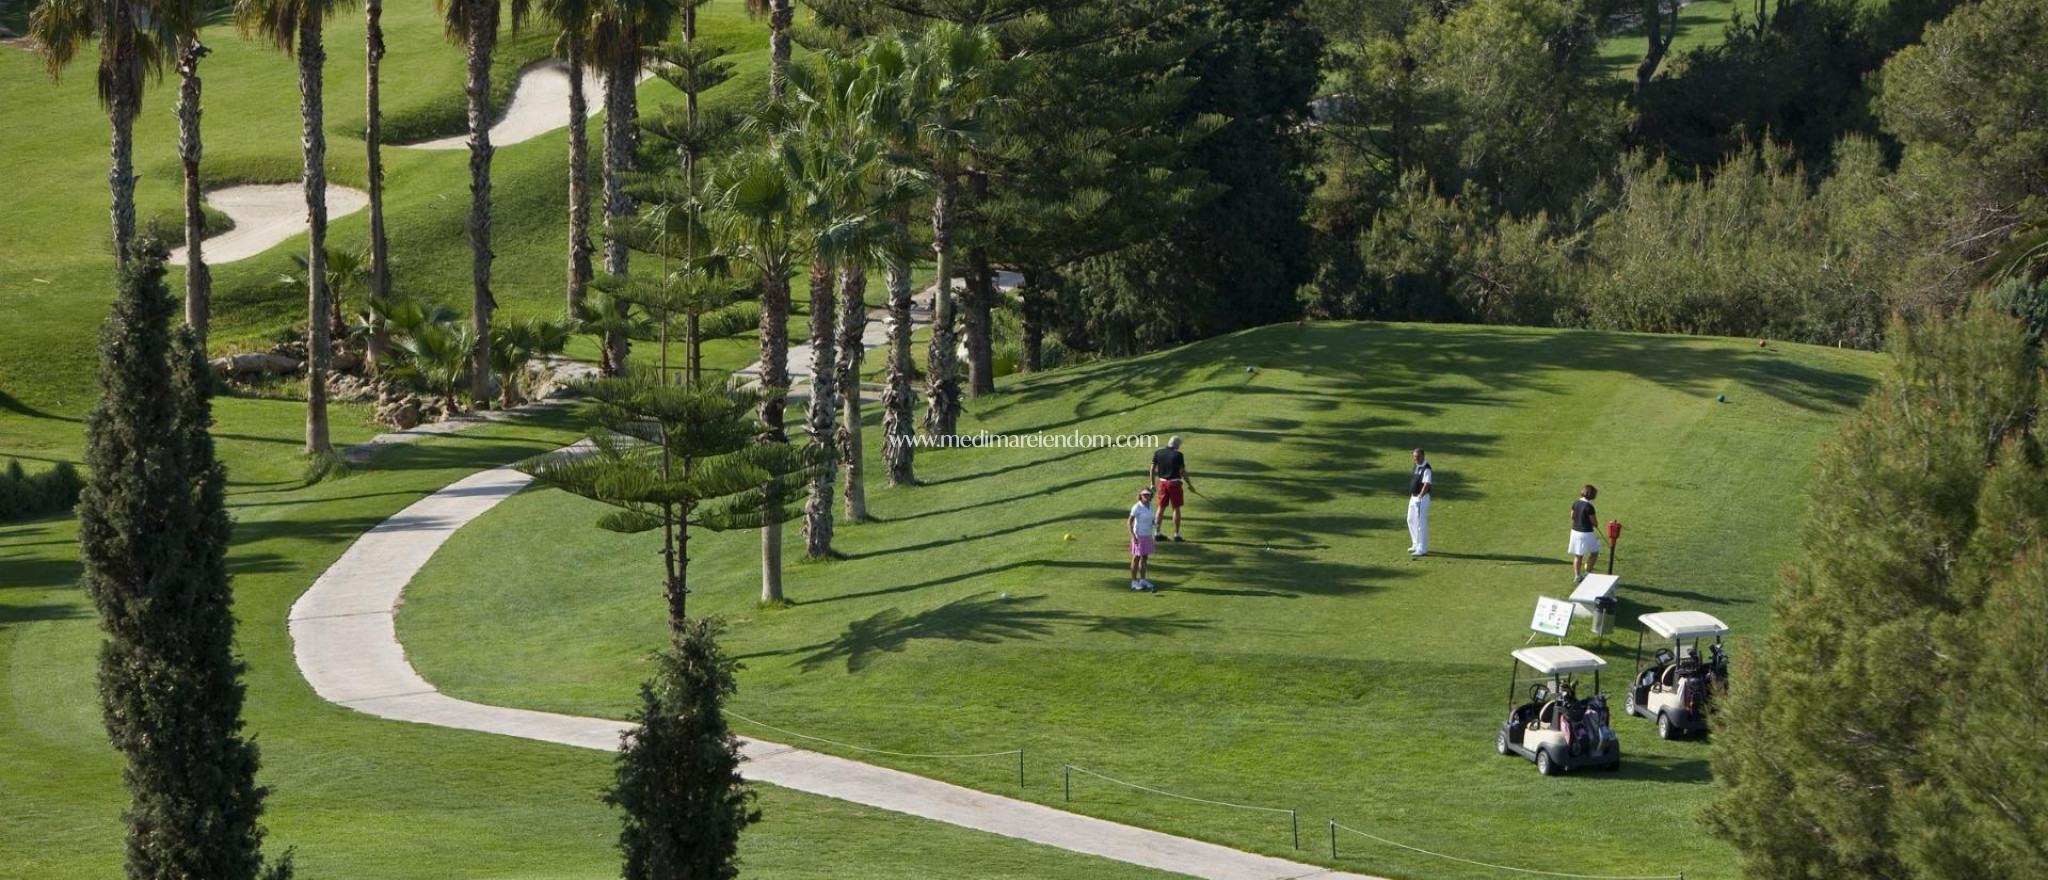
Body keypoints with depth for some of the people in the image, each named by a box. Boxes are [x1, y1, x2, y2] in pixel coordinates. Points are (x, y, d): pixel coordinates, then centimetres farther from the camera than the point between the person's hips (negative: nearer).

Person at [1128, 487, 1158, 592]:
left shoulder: (1150, 506, 5)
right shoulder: (1137, 507, -16)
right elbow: (1129, 522, -15)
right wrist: (1133, 536, -21)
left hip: (1147, 535, 7)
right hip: (1139, 535, -7)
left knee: (1144, 558, 13)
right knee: (1136, 558, 2)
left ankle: (1142, 580, 23)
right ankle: (1134, 581, 9)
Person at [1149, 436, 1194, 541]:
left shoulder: (1158, 453, 2)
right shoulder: (1178, 455, -11)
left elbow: (1152, 469, 4)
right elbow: (1182, 471, -11)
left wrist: (1153, 484, 13)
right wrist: (1189, 484, 0)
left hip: (1162, 482, 4)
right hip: (1174, 483, -4)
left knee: (1161, 507, 13)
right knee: (1176, 508, 3)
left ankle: (1157, 532, 14)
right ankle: (1176, 534, 4)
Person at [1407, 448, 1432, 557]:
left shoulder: (1426, 469, -17)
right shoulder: (1417, 466, 11)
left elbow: (1426, 485, -23)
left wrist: (1419, 497, -28)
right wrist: (1412, 496, 15)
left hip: (1422, 498, -10)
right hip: (1414, 498, 10)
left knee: (1421, 523, -7)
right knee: (1411, 521, 18)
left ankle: (1422, 549, -3)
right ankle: (1416, 545, 30)